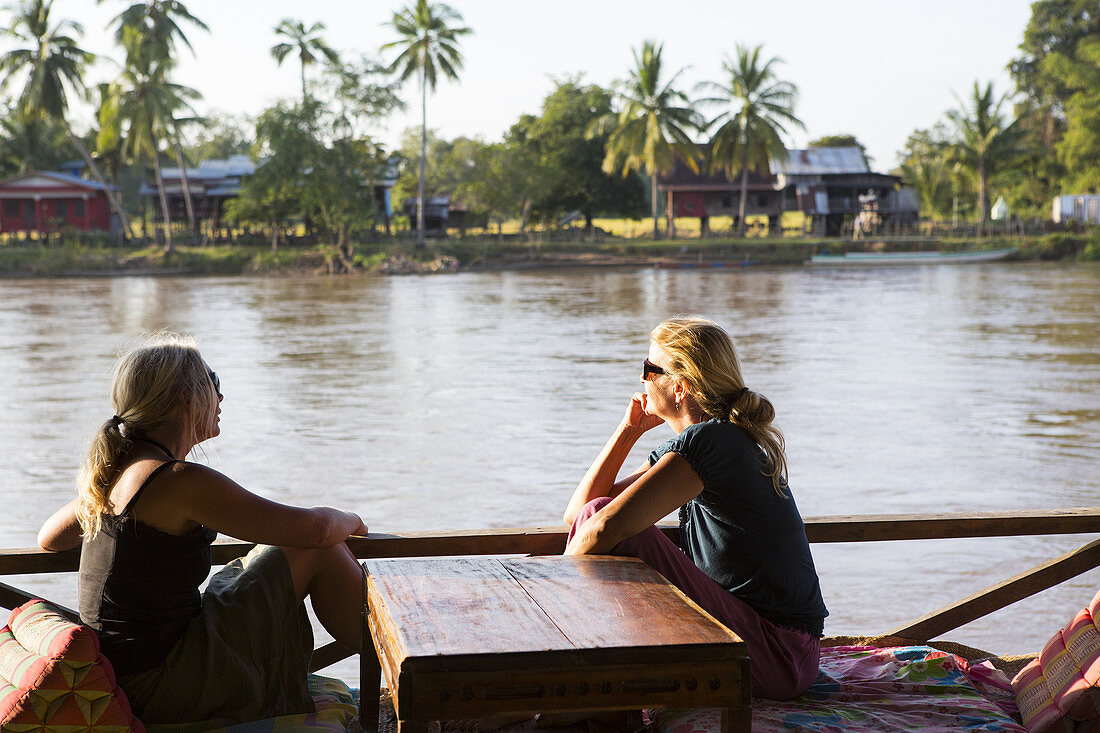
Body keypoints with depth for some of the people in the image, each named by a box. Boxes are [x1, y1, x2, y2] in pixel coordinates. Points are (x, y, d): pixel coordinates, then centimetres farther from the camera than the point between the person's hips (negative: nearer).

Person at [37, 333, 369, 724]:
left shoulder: (114, 470, 6)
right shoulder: (181, 481, -21)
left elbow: (49, 537, 25)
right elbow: (314, 528, -18)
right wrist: (349, 520, 5)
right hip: (165, 687, -9)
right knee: (319, 551, -2)